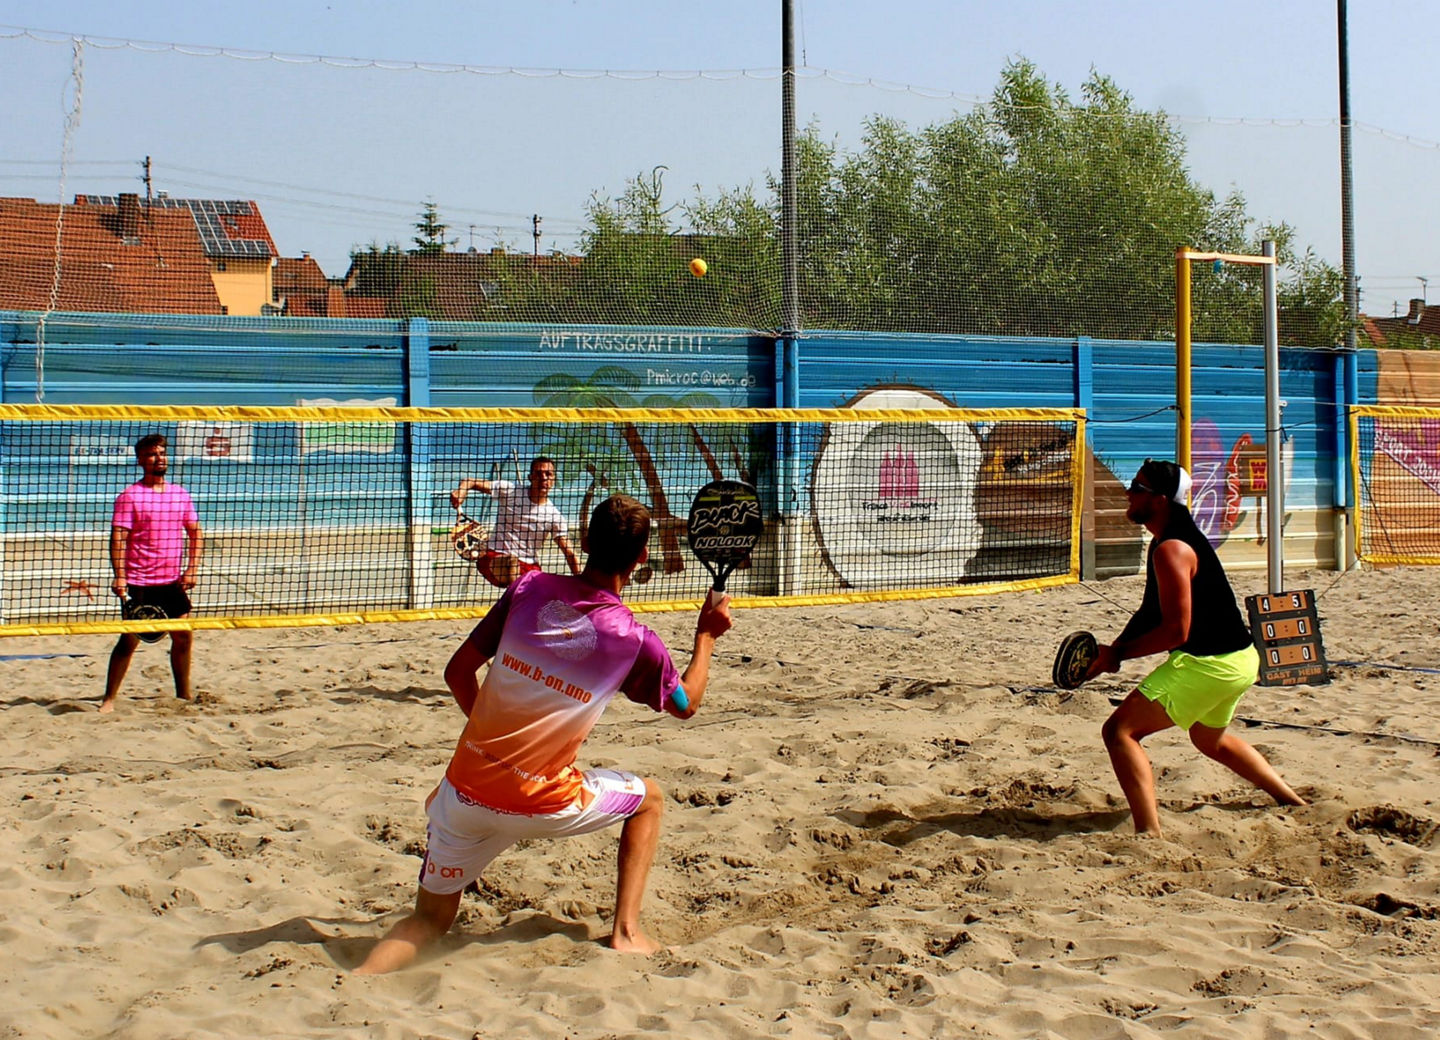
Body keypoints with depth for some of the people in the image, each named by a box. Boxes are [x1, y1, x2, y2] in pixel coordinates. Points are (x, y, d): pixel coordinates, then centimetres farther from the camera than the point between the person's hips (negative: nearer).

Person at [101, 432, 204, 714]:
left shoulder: (181, 494, 10)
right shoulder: (130, 496, -5)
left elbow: (196, 533, 14)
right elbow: (118, 538, -11)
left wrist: (191, 569, 1)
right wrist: (119, 576, -22)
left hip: (173, 582, 5)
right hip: (139, 583, -5)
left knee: (183, 636, 7)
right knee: (130, 638, -6)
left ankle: (184, 695, 21)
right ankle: (109, 699, 2)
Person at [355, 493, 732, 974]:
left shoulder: (529, 588, -2)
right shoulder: (635, 640, -7)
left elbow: (458, 672, 6)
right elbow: (686, 704, 13)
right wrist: (707, 634, 26)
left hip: (465, 789, 2)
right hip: (541, 806, -2)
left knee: (430, 919, 18)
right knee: (648, 797, 25)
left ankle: (358, 981, -11)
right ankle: (626, 932, 16)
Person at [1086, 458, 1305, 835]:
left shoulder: (1170, 549, -21)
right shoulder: (1179, 536, 12)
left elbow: (1176, 630, -25)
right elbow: (1152, 612, 17)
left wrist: (1117, 655, -17)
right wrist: (1117, 648, 4)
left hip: (1208, 663, -11)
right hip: (1238, 658, 11)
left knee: (1120, 730, -14)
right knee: (1211, 739, 36)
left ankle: (1150, 834, -21)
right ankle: (1297, 804, 47)